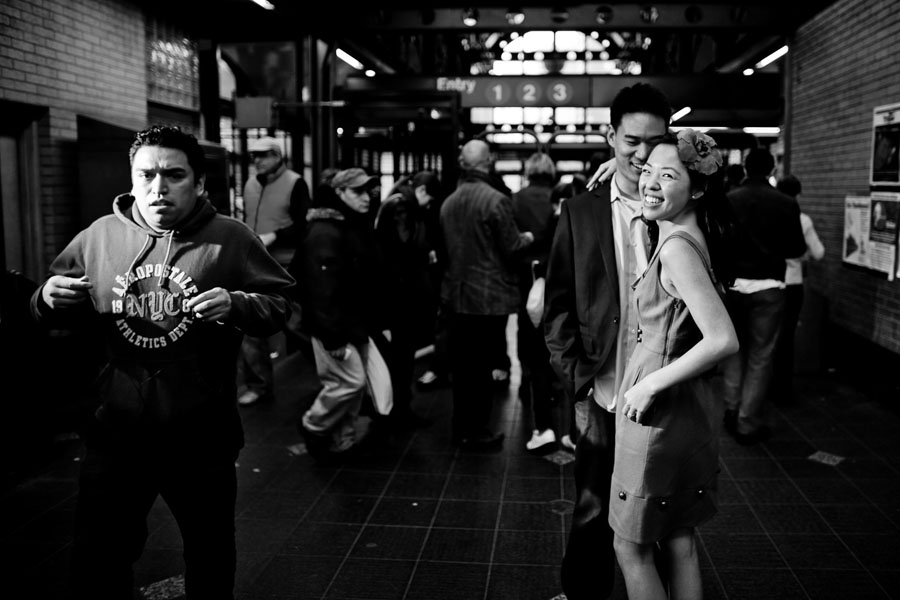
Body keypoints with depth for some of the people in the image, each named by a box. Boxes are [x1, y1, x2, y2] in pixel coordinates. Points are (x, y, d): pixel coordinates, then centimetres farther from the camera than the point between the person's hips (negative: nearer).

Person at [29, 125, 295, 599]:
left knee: (210, 559, 19)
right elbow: (56, 313, 13)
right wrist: (48, 298, -10)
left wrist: (235, 304, -25)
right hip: (115, 431, 2)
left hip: (201, 437, -2)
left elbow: (279, 304, -6)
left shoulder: (231, 239, -6)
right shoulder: (98, 237, 2)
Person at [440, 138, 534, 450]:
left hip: (456, 295, 6)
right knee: (481, 365, 4)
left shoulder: (448, 202, 3)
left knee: (461, 363, 13)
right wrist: (526, 237, 9)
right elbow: (511, 246, -11)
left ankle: (461, 426, 24)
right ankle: (475, 431, 13)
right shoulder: (496, 199, -15)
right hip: (489, 296, -5)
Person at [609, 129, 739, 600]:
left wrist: (652, 384, -20)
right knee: (679, 541, 20)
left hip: (662, 414, -9)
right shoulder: (695, 238, 6)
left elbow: (723, 340, -30)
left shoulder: (677, 246, -22)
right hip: (693, 409, 9)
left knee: (632, 546, 9)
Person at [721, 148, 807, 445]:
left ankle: (732, 411, 23)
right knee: (761, 356, 7)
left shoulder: (727, 200, -5)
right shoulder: (786, 203, -7)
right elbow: (797, 249, -3)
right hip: (767, 286, -2)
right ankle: (749, 424, 13)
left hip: (732, 284, 2)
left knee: (734, 348, 19)